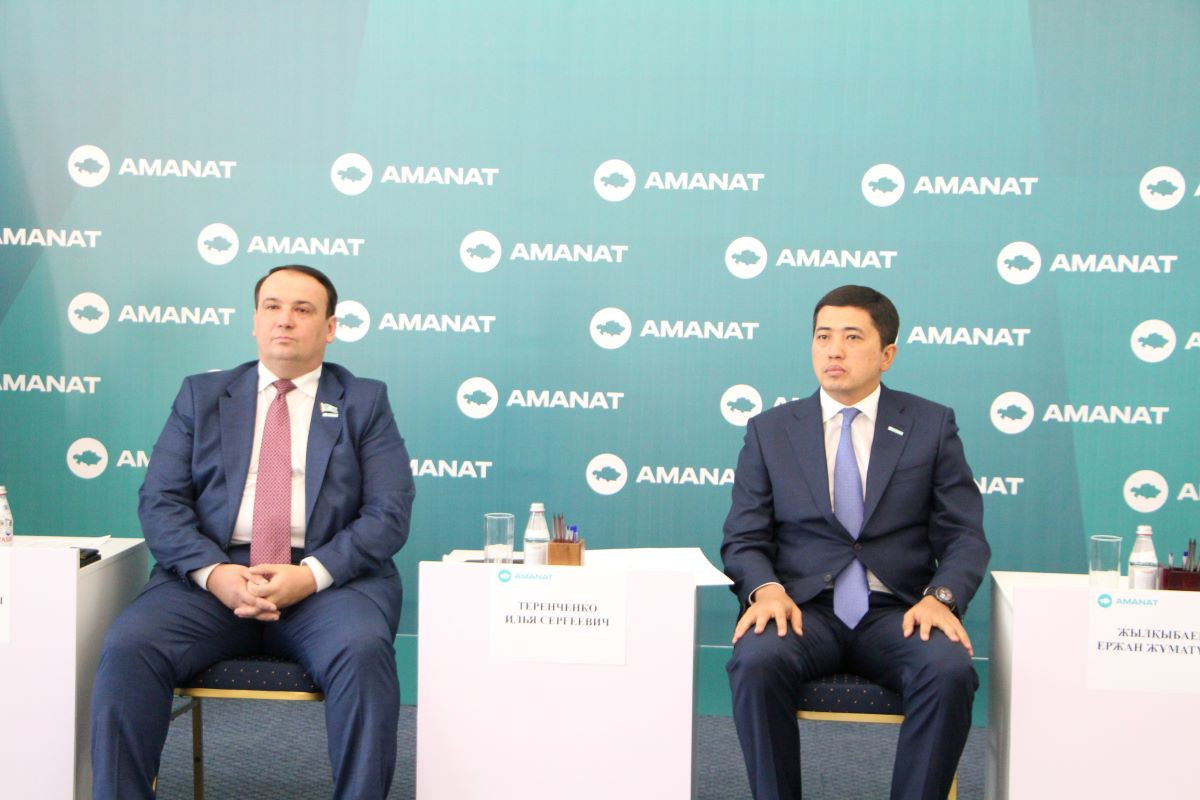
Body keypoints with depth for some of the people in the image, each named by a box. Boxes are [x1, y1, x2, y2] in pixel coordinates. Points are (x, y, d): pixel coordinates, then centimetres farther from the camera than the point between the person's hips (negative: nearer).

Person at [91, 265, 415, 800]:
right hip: (212, 575, 2)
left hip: (330, 578, -1)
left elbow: (388, 513, 2)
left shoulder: (365, 402, 13)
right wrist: (213, 572, -13)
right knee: (127, 647, -27)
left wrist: (311, 574, -15)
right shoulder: (202, 395, 18)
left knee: (363, 651, -34)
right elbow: (160, 501, 7)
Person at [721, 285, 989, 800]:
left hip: (897, 614, 0)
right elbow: (743, 538, 8)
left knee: (950, 671, -32)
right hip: (803, 609, 0)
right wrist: (766, 588, -14)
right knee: (757, 661, -33)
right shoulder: (770, 430, 13)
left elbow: (964, 536, 6)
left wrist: (941, 597, -14)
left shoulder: (933, 425, 11)